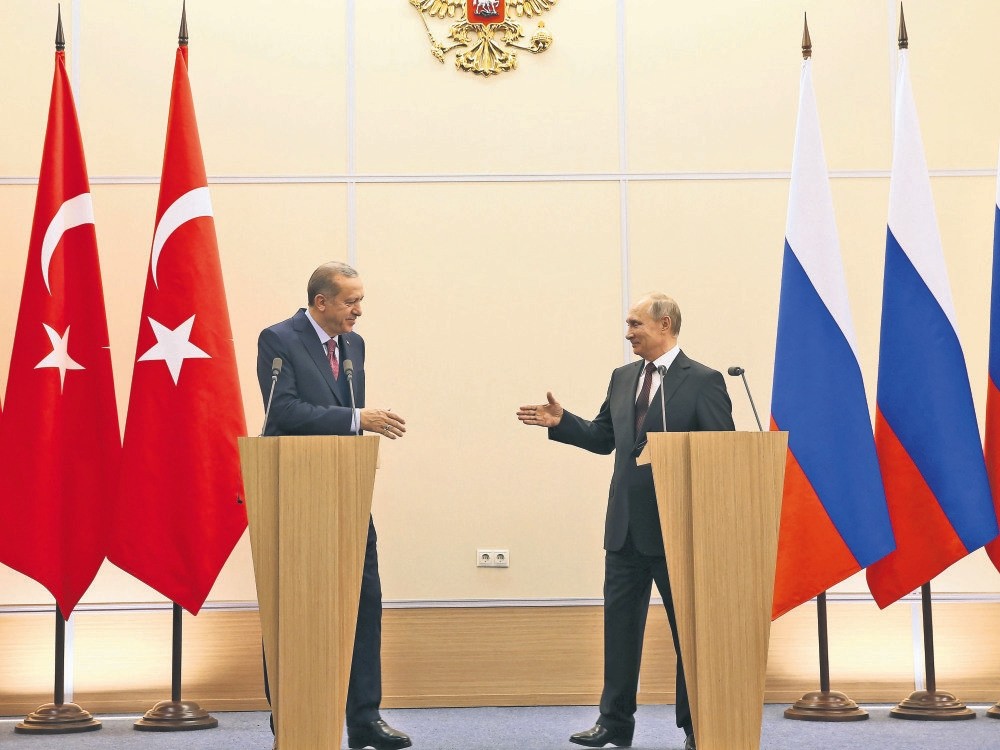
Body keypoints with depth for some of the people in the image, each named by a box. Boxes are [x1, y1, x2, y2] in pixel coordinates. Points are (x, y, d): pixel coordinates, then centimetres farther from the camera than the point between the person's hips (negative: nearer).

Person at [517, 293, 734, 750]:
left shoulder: (703, 381, -7)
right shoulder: (622, 378, 12)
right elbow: (603, 438, 15)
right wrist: (561, 422, 1)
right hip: (626, 526, 6)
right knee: (620, 623, 10)